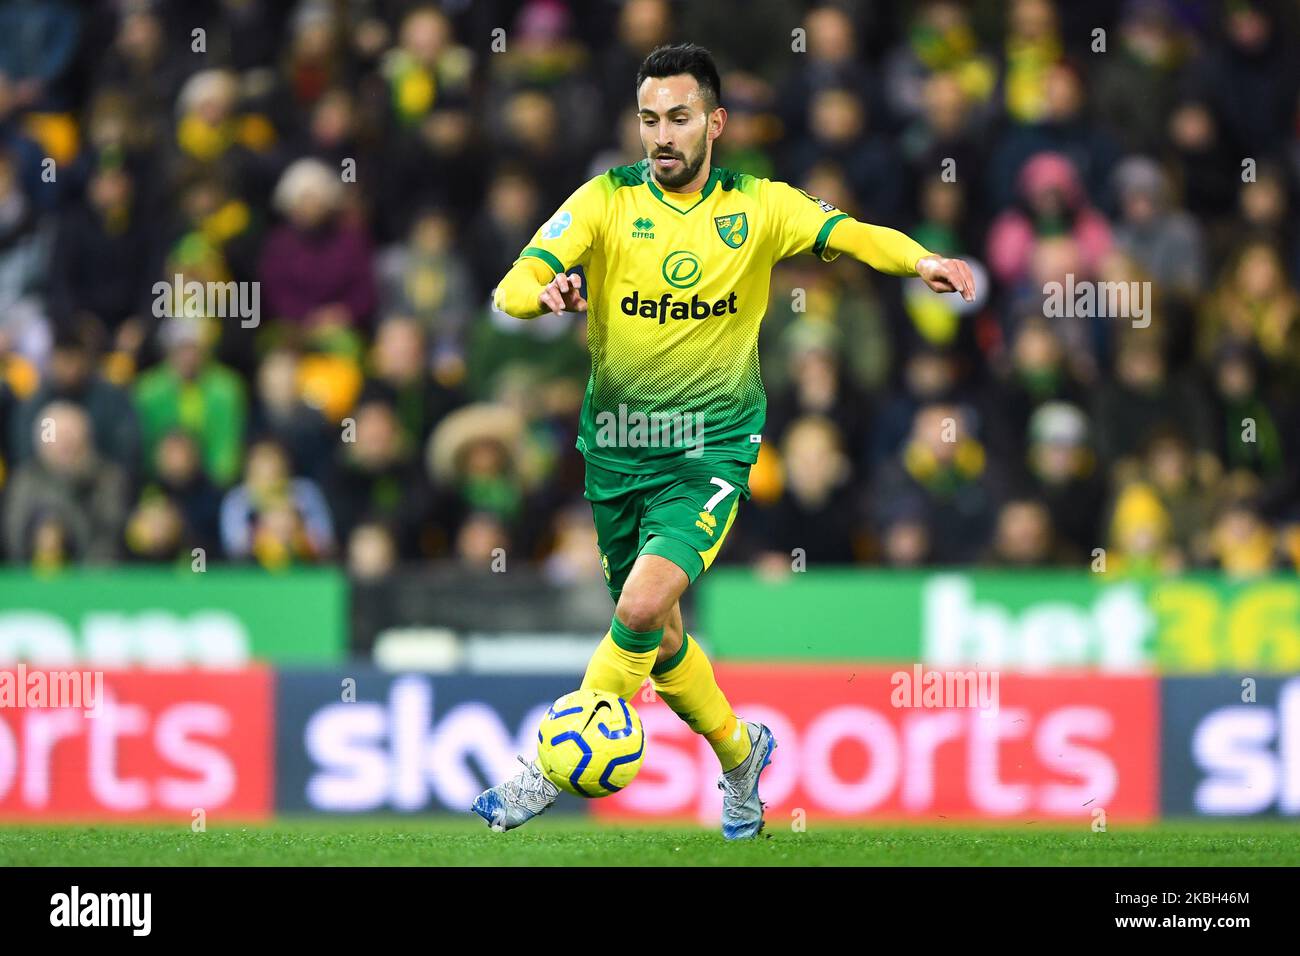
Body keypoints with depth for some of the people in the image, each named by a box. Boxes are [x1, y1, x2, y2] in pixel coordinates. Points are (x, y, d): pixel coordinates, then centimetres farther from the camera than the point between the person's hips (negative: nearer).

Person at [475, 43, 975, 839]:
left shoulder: (758, 206, 0)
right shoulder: (607, 200, -3)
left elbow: (849, 233, -8)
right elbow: (512, 287, -11)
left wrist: (918, 260, -28)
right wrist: (546, 291, -35)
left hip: (711, 449, -2)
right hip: (616, 446, 2)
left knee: (645, 604, -24)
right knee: (655, 632, 13)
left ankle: (553, 769, -14)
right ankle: (739, 750, 38)